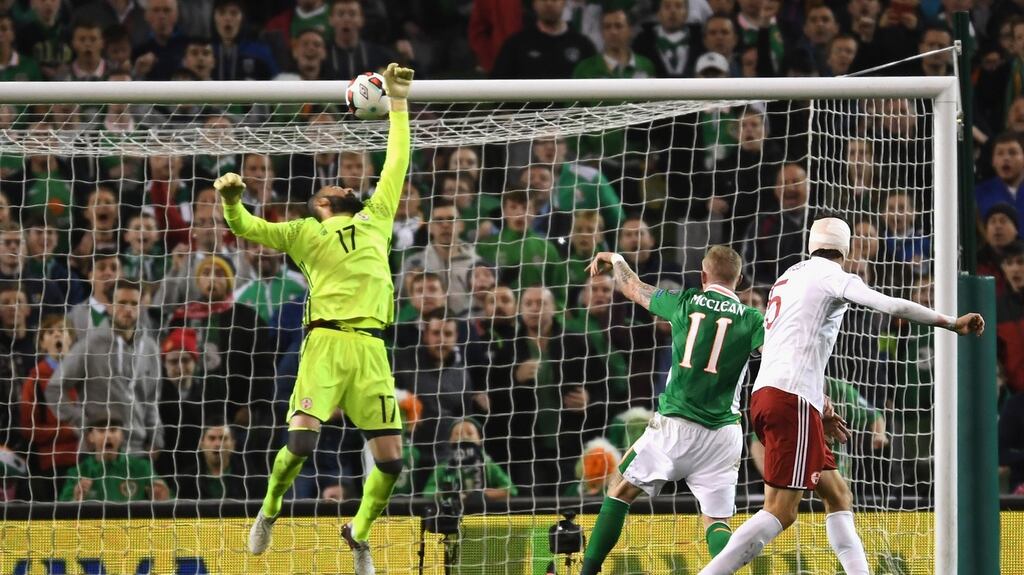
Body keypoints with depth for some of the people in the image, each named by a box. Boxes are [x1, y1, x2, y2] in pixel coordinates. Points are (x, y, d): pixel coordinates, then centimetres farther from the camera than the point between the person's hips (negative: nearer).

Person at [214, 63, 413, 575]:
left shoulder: (375, 219, 24)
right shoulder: (304, 233, 16)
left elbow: (396, 164, 28)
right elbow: (248, 228, 11)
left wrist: (398, 103, 26)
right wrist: (231, 201, -9)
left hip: (371, 347, 3)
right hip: (326, 341, -3)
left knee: (390, 459, -3)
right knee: (300, 441, -15)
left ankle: (359, 533, 20)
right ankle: (269, 512, 12)